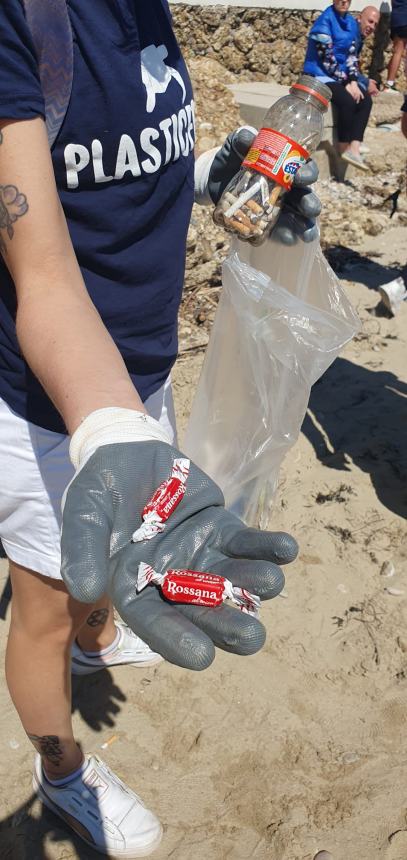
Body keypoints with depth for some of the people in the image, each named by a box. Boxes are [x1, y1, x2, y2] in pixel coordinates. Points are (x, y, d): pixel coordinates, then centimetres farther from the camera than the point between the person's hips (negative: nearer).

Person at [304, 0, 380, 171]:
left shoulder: (355, 29, 11)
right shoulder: (325, 22, -12)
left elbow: (352, 59, 3)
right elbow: (327, 59, -18)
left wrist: (353, 82, -16)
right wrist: (347, 84, -19)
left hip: (343, 78, 7)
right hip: (320, 75, -7)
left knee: (365, 100, -16)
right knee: (347, 101, -30)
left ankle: (354, 148, -24)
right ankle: (343, 148, -15)